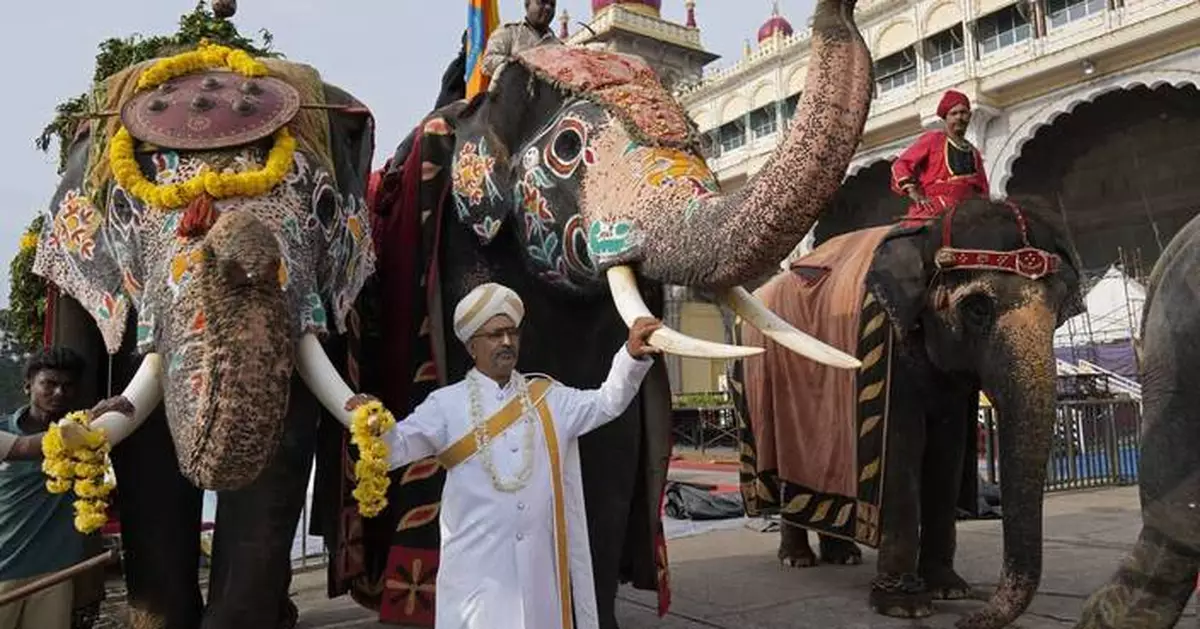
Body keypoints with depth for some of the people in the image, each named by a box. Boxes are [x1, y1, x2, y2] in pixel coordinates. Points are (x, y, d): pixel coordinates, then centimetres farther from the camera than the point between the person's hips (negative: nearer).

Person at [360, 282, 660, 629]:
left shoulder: (549, 397, 8)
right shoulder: (447, 404, 0)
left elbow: (607, 402, 4)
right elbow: (397, 446, -7)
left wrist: (632, 356, -12)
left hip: (541, 562, 3)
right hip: (477, 564, -3)